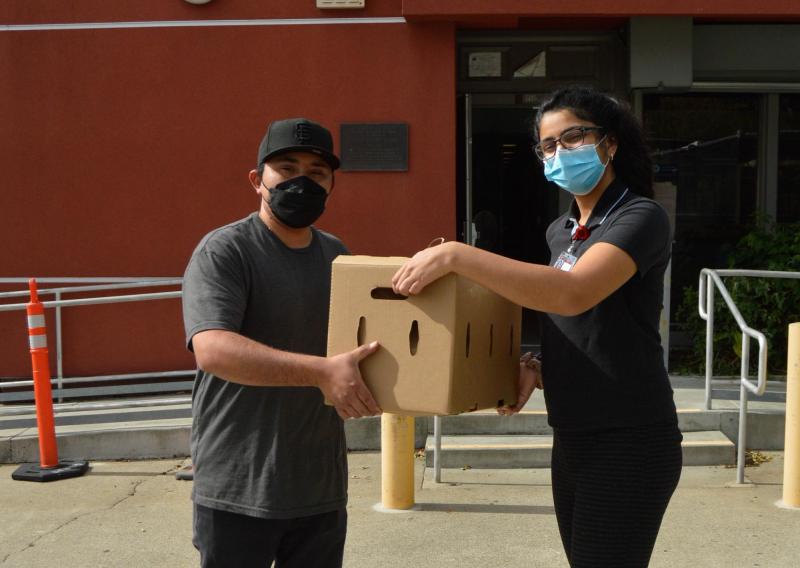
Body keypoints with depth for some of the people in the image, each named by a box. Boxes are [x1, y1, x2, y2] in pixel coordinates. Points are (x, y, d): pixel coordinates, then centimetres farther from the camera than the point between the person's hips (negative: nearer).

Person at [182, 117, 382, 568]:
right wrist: (322, 371, -33)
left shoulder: (339, 257, 11)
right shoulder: (224, 251, -10)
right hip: (239, 492, -6)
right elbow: (212, 350, -26)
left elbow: (368, 346, 20)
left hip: (322, 489, 6)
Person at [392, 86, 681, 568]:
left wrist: (455, 254, -30)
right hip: (573, 439, 8)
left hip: (629, 443, -7)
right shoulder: (560, 231, 11)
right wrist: (535, 368, 0)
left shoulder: (642, 218, -12)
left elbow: (573, 294, -29)